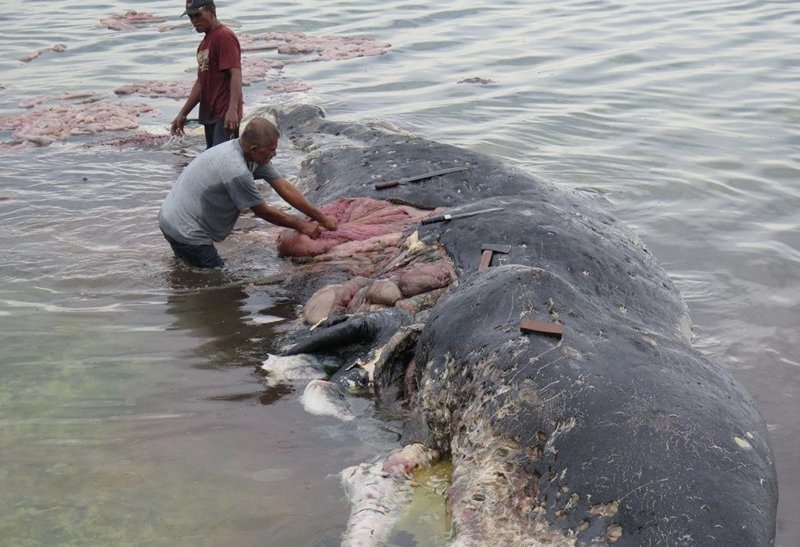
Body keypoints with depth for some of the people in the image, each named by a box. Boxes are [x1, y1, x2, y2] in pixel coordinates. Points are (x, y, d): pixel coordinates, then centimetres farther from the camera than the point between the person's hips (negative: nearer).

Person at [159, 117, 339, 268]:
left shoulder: (255, 154, -4)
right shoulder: (236, 170, -31)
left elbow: (284, 188, -1)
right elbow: (263, 212, -19)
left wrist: (322, 218, -1)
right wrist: (301, 225, -7)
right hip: (185, 232, -10)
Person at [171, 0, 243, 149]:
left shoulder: (224, 36, -8)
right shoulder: (204, 43, 22)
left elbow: (236, 75, -19)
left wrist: (232, 110, -31)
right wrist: (183, 114, 23)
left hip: (225, 117, -9)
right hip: (210, 115, 9)